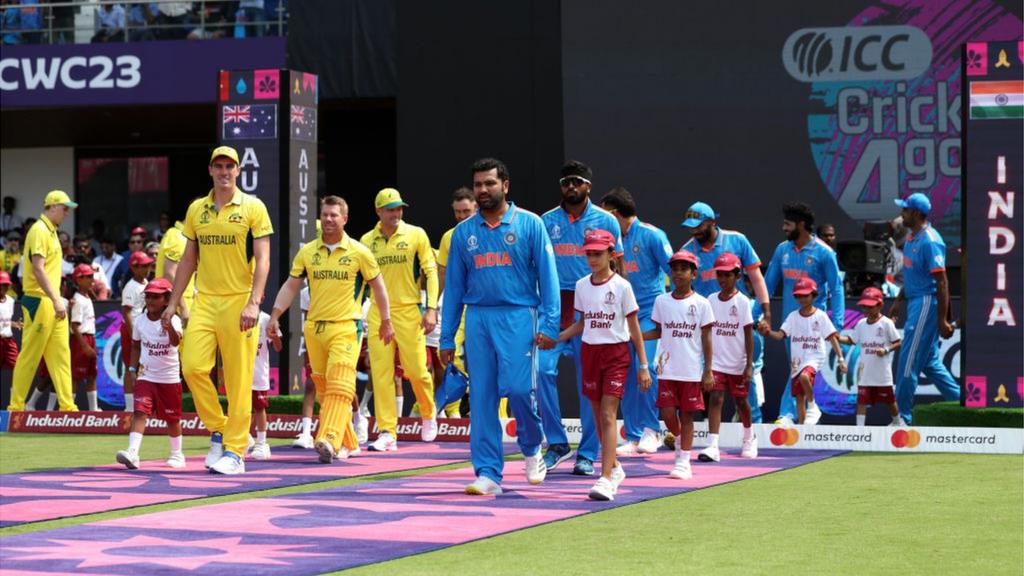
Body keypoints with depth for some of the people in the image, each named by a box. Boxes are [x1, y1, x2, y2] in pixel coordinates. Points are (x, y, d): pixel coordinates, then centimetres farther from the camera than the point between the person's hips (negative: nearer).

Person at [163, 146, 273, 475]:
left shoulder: (253, 207, 0)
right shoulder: (197, 209, 12)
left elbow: (263, 259, -5)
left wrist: (254, 303, -16)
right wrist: (173, 303, 15)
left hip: (238, 302, -4)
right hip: (205, 300, 4)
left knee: (238, 379, -3)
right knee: (193, 366, -10)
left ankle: (235, 451, 4)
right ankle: (217, 430, 10)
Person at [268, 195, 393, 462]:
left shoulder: (358, 252, 0)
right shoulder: (307, 252, 8)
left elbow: (377, 286, 8)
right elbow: (291, 286, 10)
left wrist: (385, 321, 9)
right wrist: (275, 316, 1)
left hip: (346, 327, -4)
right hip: (314, 327, 4)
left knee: (339, 386, -17)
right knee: (323, 389, 9)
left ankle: (329, 441, -29)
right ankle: (348, 443, 21)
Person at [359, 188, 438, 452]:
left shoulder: (415, 235, 1)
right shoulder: (367, 241, 8)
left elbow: (430, 271, 0)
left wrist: (431, 308, -8)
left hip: (409, 312, -2)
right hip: (378, 314, 2)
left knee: (416, 369, -2)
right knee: (381, 373, -3)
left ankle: (429, 413, 27)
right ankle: (387, 433, 0)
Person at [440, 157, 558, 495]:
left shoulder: (529, 224, 3)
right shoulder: (463, 232, 12)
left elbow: (547, 276, 0)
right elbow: (454, 286, 14)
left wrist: (549, 324, -9)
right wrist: (447, 338, 10)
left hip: (518, 316, -3)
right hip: (478, 318, 3)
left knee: (519, 388, -13)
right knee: (482, 397, 0)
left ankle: (532, 447, 15)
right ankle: (487, 473, 4)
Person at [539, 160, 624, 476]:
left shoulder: (606, 221, 4)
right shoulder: (547, 221, 8)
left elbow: (618, 267, 6)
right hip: (554, 305, 1)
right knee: (544, 370, -13)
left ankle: (587, 454, 7)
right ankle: (556, 443, 1)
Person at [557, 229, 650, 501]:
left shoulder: (621, 286, -7)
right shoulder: (582, 285, 6)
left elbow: (634, 328, -3)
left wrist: (643, 366, -4)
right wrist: (554, 338, 4)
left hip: (616, 353, -5)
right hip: (590, 353, 5)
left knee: (608, 415, -13)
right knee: (598, 417, 10)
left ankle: (606, 479, -18)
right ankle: (614, 467, 27)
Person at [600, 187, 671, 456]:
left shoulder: (650, 235, -6)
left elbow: (673, 270, -6)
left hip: (651, 312, -6)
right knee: (627, 375, 2)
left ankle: (651, 429, -9)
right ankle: (633, 438, 7)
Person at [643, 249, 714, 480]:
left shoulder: (701, 304, -2)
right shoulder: (662, 301, 6)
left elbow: (706, 339, 0)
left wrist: (708, 371, -3)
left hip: (692, 371, -2)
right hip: (667, 370, 2)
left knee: (687, 414, 1)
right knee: (668, 414, -3)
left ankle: (684, 461, 5)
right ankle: (679, 441, 27)